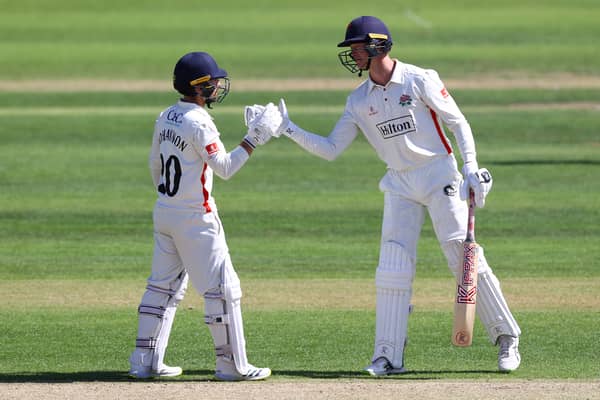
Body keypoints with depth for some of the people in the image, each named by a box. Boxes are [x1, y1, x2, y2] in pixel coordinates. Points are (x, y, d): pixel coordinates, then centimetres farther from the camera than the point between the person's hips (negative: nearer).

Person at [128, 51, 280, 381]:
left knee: (163, 286, 13)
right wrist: (254, 140, -19)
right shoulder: (198, 123, -19)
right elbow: (224, 168, -20)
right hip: (195, 218, -9)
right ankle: (231, 364, 0)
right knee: (222, 288, -2)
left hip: (164, 213, 9)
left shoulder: (166, 118, 7)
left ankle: (145, 361, 13)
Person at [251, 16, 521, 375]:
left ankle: (507, 337, 4)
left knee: (466, 258, -7)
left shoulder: (420, 80, -8)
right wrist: (289, 130, -5)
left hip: (440, 176, -5)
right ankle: (389, 356, -2)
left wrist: (471, 169, -15)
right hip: (400, 186, 5)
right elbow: (331, 149, 6)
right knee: (393, 268, -4)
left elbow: (458, 123, -5)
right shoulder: (359, 100, 7)